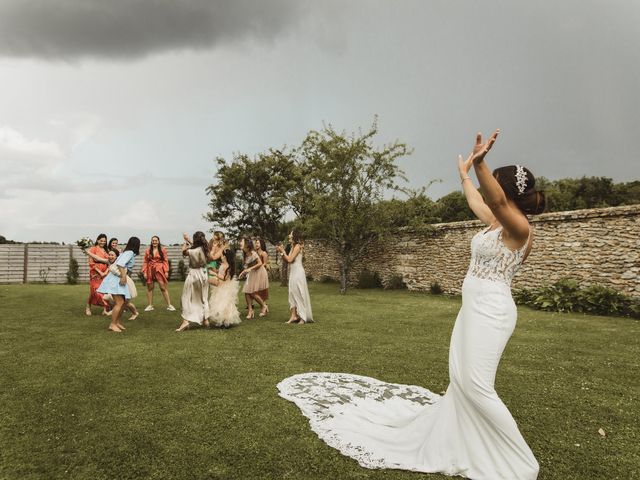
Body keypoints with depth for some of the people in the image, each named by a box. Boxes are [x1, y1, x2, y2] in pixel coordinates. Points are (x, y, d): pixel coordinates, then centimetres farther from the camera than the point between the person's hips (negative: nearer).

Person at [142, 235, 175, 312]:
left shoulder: (162, 250, 4)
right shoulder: (148, 251, 8)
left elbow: (166, 261, 1)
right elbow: (145, 262, 6)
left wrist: (166, 271, -6)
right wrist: (144, 272, -1)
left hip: (159, 270, -2)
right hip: (150, 271, 2)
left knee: (163, 288, -6)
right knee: (150, 288, 8)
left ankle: (169, 305, -2)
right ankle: (150, 305, 18)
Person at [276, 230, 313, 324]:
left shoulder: (297, 246, -10)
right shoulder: (293, 247, 15)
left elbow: (289, 259, -16)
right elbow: (286, 261, 14)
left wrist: (283, 251, -5)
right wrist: (281, 252, 4)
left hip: (298, 273, -9)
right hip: (293, 273, 9)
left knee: (300, 294, -5)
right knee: (293, 294, 6)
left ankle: (303, 317, 0)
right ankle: (294, 316, 7)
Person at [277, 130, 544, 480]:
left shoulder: (519, 227, -15)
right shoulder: (499, 223, 10)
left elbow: (497, 199, -38)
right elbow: (475, 202, 29)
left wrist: (480, 163, -54)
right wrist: (464, 173, 43)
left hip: (490, 312, -10)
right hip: (474, 309, 10)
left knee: (477, 386, -8)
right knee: (461, 380, 15)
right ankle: (462, 445, 31)